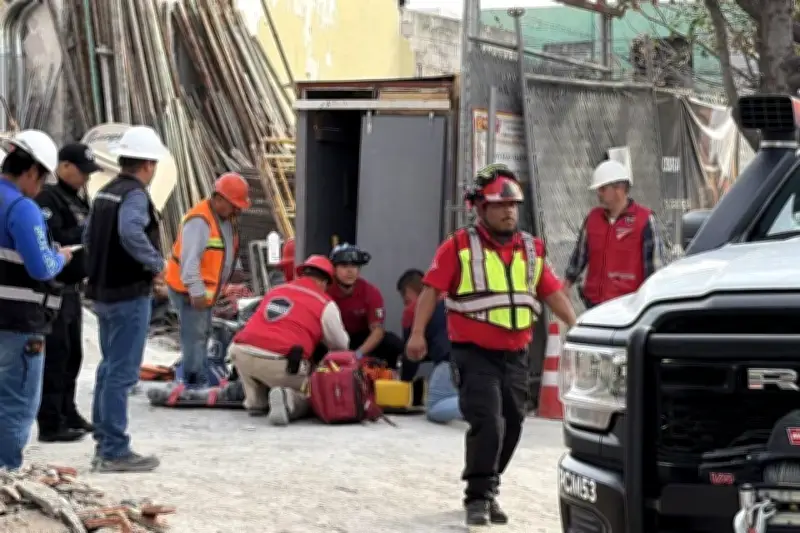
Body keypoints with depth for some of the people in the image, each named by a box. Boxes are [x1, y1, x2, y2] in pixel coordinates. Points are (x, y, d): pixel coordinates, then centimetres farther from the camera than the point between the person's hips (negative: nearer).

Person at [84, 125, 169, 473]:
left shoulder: (105, 193, 12)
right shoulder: (135, 195, -17)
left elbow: (88, 238, 17)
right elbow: (131, 233, -34)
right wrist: (156, 262, -21)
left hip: (103, 291, 10)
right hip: (130, 294, -10)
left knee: (109, 367, 18)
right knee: (122, 372, -6)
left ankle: (104, 444, 26)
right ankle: (115, 451, -4)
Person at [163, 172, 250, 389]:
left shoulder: (226, 219, 11)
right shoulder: (200, 220, -23)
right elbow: (190, 259, -28)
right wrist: (196, 292, -31)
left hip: (205, 290, 10)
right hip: (190, 291, -10)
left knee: (202, 334, 17)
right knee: (195, 336, -10)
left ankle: (202, 382, 27)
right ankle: (194, 384, -7)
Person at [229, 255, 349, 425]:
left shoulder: (275, 290, 23)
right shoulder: (325, 304, 9)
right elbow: (341, 345, 19)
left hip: (242, 354, 4)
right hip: (281, 364, -4)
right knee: (310, 396, 19)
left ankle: (256, 403, 22)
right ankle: (288, 399, -15)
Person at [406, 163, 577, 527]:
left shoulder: (532, 249, 11)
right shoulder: (460, 247, -5)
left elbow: (552, 293, 15)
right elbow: (432, 289, -8)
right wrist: (418, 333, -16)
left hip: (515, 355, 6)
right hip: (475, 354, -6)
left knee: (511, 427, 9)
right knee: (487, 424, -15)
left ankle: (487, 491, 25)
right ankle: (479, 498, -6)